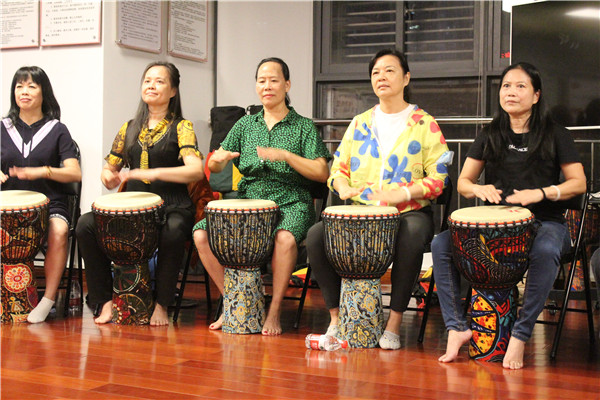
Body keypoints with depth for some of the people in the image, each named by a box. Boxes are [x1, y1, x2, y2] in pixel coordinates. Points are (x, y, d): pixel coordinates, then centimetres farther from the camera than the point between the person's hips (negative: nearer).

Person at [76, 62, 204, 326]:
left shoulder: (181, 127, 4)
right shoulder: (129, 128, 19)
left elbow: (196, 170, -12)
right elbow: (110, 167, 23)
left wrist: (154, 173, -25)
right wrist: (109, 177, -2)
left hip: (171, 207, -4)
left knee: (172, 233, -38)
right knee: (86, 225, -22)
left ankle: (161, 305, -18)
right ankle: (106, 301, -11)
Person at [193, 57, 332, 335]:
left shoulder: (303, 127, 7)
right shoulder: (245, 125, 17)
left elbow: (322, 173, -4)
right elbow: (214, 167, 12)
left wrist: (285, 155, -17)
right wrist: (217, 159, -13)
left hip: (290, 203, -3)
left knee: (285, 237, -37)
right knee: (201, 234, -20)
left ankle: (275, 310, -17)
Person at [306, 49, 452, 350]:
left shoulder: (424, 124, 4)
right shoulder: (359, 123, 17)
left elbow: (438, 178, -2)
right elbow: (338, 167, 19)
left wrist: (402, 193, -18)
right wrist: (342, 185, -5)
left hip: (409, 212, -4)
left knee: (411, 239, -39)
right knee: (316, 235, -22)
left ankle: (394, 322, -24)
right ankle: (336, 316, -12)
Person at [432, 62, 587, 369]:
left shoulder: (555, 135, 6)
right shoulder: (489, 136, 14)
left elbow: (578, 183, 2)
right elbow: (462, 182, 13)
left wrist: (541, 192, -15)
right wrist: (480, 189, -11)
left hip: (544, 221, -3)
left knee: (545, 252, -40)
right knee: (441, 244, -21)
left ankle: (519, 335, -29)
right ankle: (457, 327, -17)